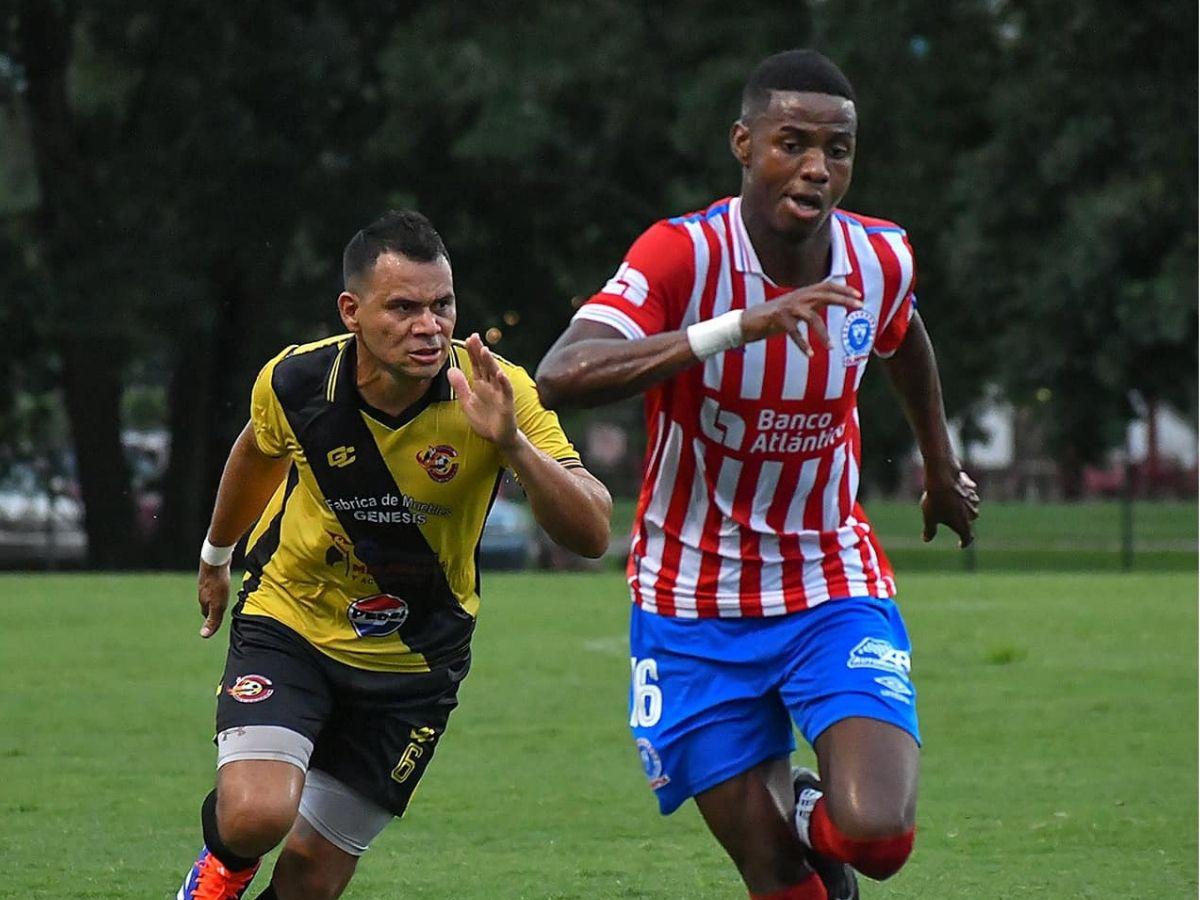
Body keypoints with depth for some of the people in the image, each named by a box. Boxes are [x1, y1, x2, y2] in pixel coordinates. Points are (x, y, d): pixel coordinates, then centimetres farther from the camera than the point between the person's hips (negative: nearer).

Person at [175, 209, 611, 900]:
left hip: (414, 659, 0)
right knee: (257, 816, -23)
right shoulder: (294, 382, -18)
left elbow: (592, 533, -29)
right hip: (289, 621, 0)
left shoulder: (494, 394, -22)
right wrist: (216, 556, 26)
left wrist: (510, 443, -45)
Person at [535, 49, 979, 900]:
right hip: (695, 611, -2)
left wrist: (942, 465, 34)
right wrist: (740, 327, -45)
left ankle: (817, 819, 17)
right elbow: (562, 377, -37)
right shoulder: (684, 255, -20)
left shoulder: (881, 259, -7)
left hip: (836, 589, 2)